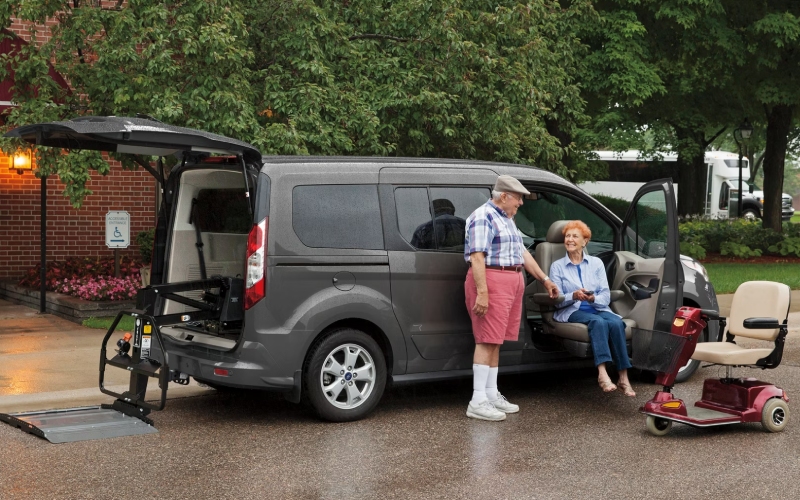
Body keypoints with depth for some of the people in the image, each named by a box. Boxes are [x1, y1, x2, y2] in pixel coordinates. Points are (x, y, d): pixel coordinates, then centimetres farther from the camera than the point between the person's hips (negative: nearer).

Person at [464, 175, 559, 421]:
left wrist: (545, 279, 25)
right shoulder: (483, 217, -11)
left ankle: (492, 395, 15)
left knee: (495, 341, 11)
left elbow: (522, 252, 26)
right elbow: (476, 257, -18)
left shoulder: (506, 219, 20)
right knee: (487, 340, -11)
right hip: (491, 280, -10)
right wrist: (482, 292, -25)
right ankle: (478, 402, -11)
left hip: (512, 284, 10)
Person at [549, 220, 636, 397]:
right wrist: (574, 296, -19)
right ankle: (602, 373, -48)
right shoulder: (557, 266, 11)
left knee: (616, 322, -31)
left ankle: (623, 377, -35)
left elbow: (606, 295, 6)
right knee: (598, 322, -35)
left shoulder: (596, 263, 16)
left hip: (598, 308, 3)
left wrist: (593, 298, -16)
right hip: (572, 311, -3)